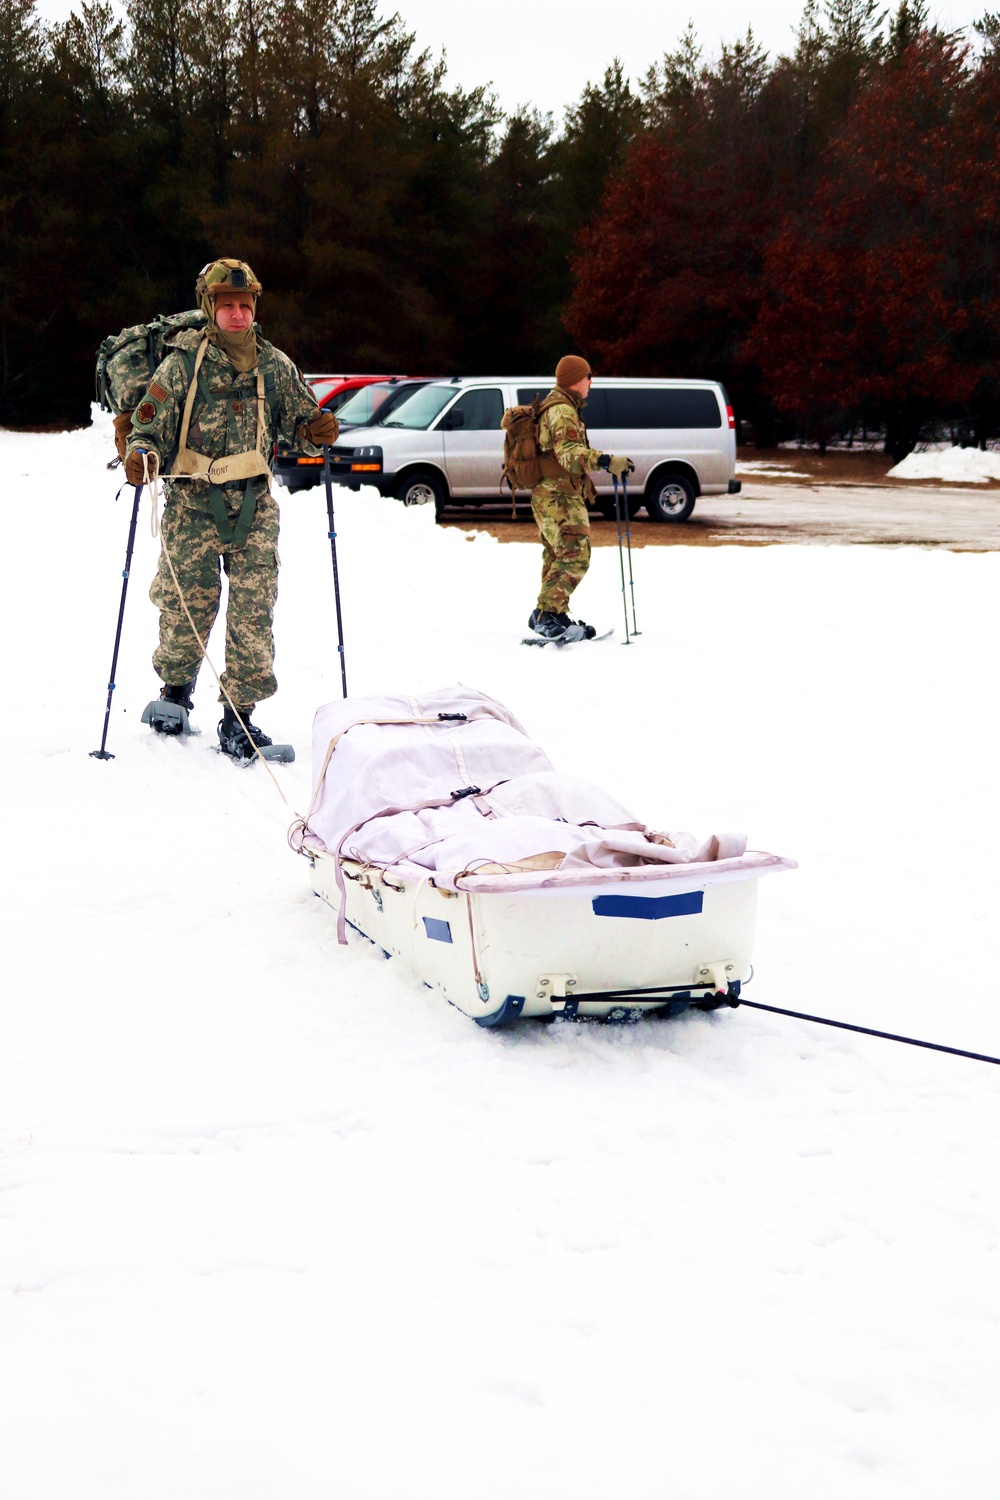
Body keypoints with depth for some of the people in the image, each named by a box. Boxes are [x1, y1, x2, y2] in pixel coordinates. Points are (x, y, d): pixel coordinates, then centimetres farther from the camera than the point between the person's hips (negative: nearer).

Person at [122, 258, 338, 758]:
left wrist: (316, 431, -7)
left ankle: (238, 715, 4)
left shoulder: (275, 365, 9)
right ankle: (175, 689, 32)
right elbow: (151, 427, 0)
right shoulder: (182, 364, 1)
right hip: (193, 504, -2)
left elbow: (298, 421, 16)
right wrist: (141, 456, -21)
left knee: (253, 612, -5)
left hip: (253, 504, 2)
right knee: (186, 606, 5)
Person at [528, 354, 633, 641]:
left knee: (558, 556, 15)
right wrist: (606, 461, -38)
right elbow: (569, 452, -28)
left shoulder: (554, 407, 21)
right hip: (559, 496, -11)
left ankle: (555, 617, 20)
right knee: (575, 555, -18)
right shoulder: (563, 411, -14)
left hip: (550, 496, 11)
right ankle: (546, 615, -21)